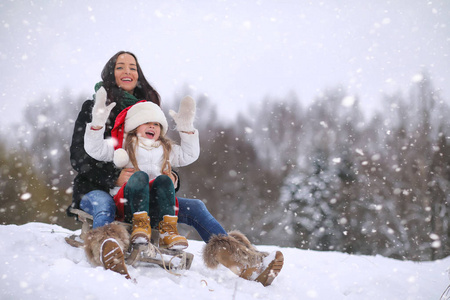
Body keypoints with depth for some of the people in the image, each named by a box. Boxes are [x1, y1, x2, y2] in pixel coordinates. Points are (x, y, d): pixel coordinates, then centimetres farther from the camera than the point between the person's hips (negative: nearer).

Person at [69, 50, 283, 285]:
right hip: (97, 188, -4)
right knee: (102, 204, -39)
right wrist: (114, 177, -20)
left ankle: (241, 260, -29)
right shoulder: (93, 108, 6)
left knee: (194, 207, -14)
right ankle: (109, 253, -72)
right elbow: (79, 158, -3)